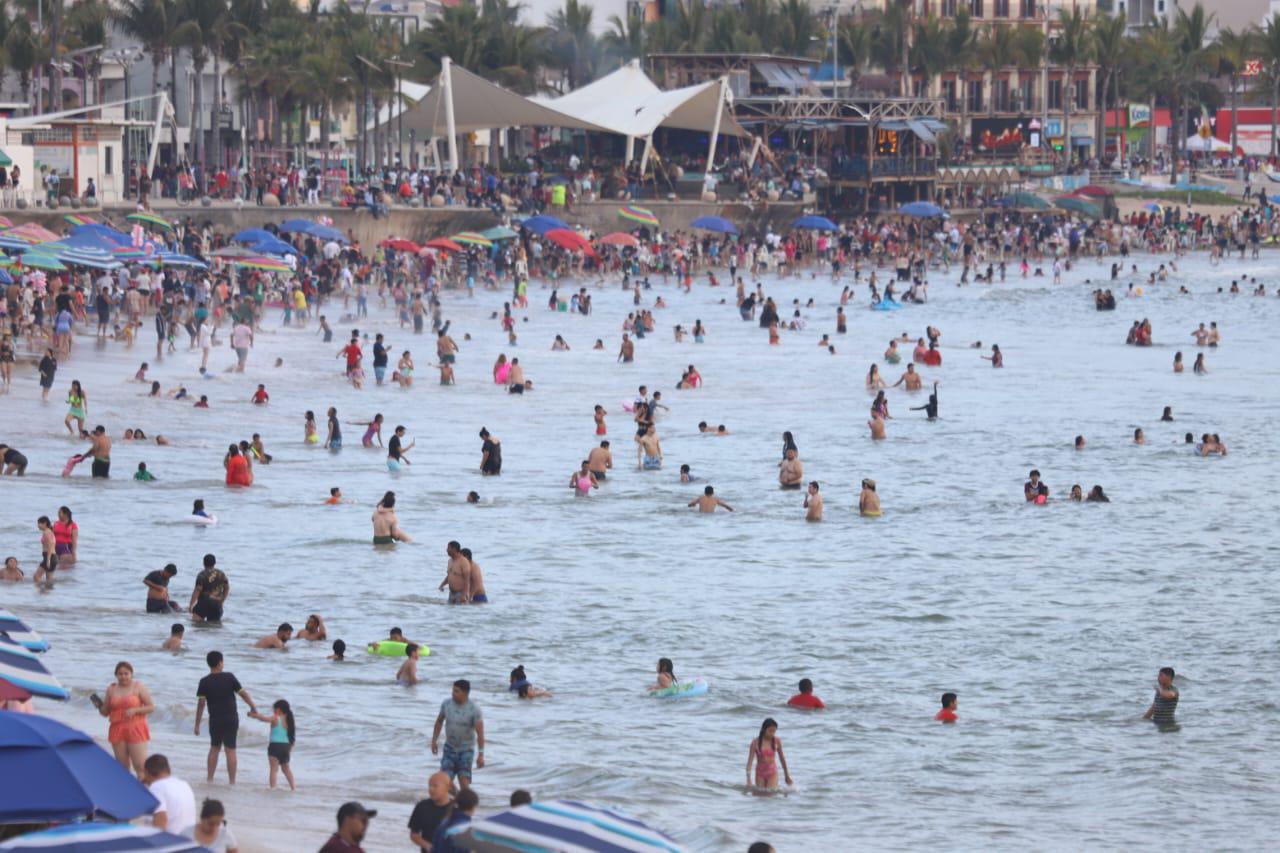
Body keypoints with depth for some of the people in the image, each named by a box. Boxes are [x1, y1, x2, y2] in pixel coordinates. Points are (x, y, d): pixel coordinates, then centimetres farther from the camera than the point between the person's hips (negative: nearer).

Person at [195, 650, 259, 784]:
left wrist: (197, 724, -2)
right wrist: (253, 708, 12)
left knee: (214, 748, 16)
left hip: (215, 720, 1)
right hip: (231, 719, -1)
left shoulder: (204, 682, -5)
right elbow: (243, 693, -1)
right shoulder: (229, 677, -5)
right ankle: (232, 781, 1)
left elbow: (201, 704, -7)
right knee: (230, 750, 2)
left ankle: (210, 779, 14)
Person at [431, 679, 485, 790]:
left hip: (466, 749, -3)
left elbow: (480, 732, -17)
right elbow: (439, 721, 12)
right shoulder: (446, 704, -6)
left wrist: (480, 754, -21)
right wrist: (434, 740, 10)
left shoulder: (474, 709, -17)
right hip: (450, 747, 4)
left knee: (464, 780, -13)